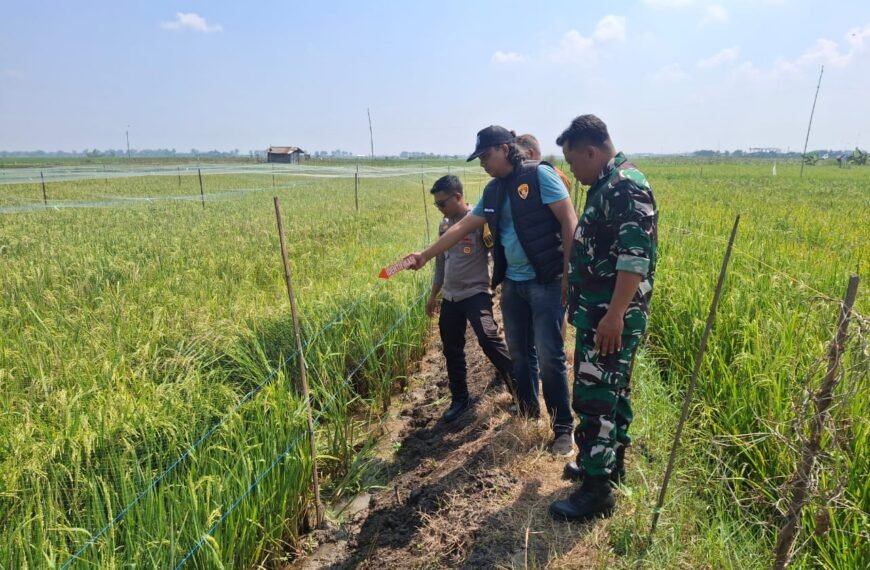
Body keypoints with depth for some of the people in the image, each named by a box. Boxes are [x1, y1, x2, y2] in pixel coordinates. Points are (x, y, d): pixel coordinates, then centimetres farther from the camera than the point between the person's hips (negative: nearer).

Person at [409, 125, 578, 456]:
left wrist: (569, 273, -16)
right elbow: (462, 227, 15)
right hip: (512, 283, 7)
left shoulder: (539, 175, -8)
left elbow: (569, 222, -12)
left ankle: (564, 428, 12)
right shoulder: (493, 191, 11)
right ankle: (528, 410, 33)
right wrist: (425, 256, 14)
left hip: (545, 282, -6)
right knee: (519, 353, 14)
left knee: (550, 356, -4)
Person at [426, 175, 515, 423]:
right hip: (450, 297, 7)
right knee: (452, 350, 10)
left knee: (489, 340, -20)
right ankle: (459, 399, 25)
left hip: (476, 293, -6)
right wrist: (433, 294, 22)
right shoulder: (444, 225, 10)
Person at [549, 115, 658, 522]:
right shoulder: (605, 186, 14)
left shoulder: (627, 187, -17)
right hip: (598, 312, 10)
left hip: (612, 316, -10)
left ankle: (597, 490, 7)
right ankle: (610, 462, 34)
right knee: (610, 390, 19)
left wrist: (615, 315, -26)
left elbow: (636, 258, -24)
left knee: (594, 397, -5)